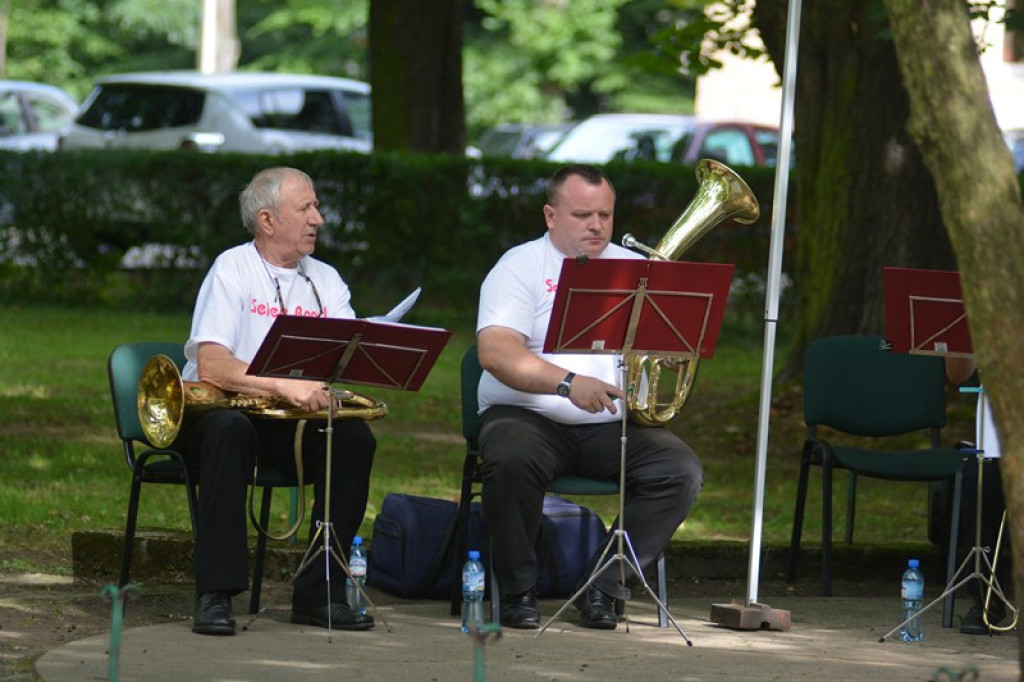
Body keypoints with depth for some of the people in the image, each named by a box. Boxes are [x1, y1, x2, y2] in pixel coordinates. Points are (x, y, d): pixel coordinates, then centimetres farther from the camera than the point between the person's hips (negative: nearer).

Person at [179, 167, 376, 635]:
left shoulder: (325, 280, 13)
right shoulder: (233, 269, -7)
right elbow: (211, 366, -21)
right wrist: (286, 386, -32)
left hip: (289, 422, 5)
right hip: (212, 410, -5)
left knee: (354, 436, -21)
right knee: (230, 429, -38)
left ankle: (319, 592, -17)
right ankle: (215, 595, -37)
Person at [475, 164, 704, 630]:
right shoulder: (521, 268, 1)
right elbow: (495, 352, -15)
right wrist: (568, 383, -27)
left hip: (614, 426, 4)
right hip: (528, 416, -4)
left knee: (681, 472, -21)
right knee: (511, 460, -36)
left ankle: (604, 590, -13)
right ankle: (518, 592, -15)